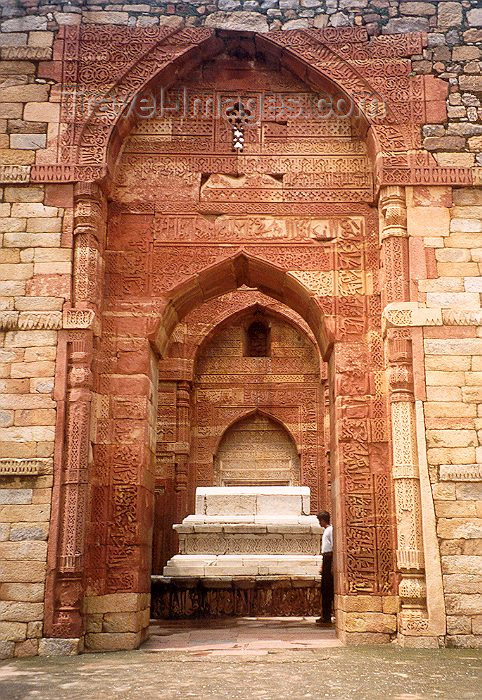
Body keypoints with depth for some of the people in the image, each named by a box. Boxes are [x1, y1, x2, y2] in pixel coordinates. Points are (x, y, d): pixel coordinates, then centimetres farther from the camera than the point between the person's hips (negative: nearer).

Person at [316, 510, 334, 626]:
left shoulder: (331, 530, -12)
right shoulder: (325, 530, 18)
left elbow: (333, 547, -17)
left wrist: (333, 565, -20)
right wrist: (322, 565, 24)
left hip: (329, 558, -10)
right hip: (325, 558, 10)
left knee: (328, 589, -7)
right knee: (324, 588, 12)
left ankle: (327, 618, -5)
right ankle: (325, 616, 18)